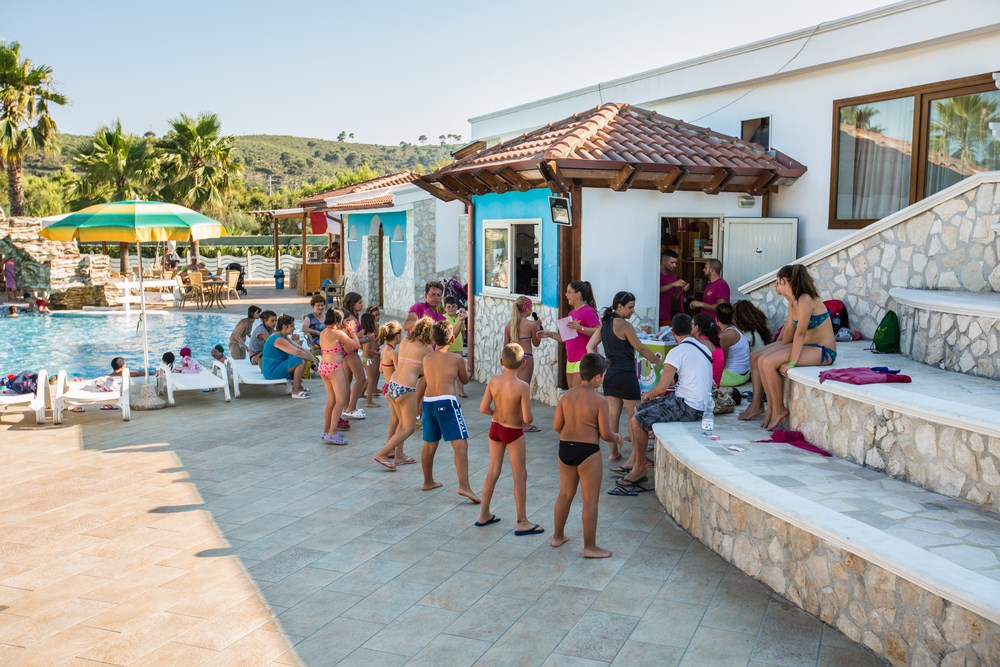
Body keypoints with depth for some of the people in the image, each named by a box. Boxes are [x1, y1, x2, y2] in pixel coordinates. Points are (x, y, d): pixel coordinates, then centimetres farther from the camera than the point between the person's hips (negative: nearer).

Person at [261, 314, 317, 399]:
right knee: (302, 360, -23)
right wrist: (312, 359, -16)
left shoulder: (283, 337, 11)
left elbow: (298, 347, 14)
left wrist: (312, 356, 3)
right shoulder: (279, 339, -22)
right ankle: (296, 391, -16)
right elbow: (298, 352, -29)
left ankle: (297, 385, 19)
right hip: (272, 372, -11)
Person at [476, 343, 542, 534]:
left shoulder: (493, 381, -12)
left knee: (493, 472, 17)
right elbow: (527, 418, -23)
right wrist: (525, 420, 0)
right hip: (513, 432, -5)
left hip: (495, 428, 5)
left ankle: (484, 515, 28)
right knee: (520, 476, 7)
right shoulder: (523, 386, -24)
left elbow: (483, 408, -9)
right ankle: (522, 523, 13)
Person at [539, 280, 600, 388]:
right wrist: (550, 334, 14)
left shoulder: (588, 311, -10)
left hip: (584, 359, -9)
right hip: (571, 360, 9)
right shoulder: (572, 313, 18)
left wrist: (580, 328, -29)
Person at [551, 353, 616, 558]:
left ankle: (558, 536, 32)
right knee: (590, 499, 4)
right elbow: (605, 434, -13)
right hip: (587, 451, -6)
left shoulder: (566, 396, 0)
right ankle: (590, 547, 9)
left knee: (565, 494, 20)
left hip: (565, 449, 6)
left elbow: (556, 426, 3)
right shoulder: (599, 401, -15)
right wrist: (618, 438, 8)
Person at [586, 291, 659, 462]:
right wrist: (659, 363, 5)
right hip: (626, 375, -7)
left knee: (612, 415, 10)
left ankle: (614, 453, 14)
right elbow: (641, 349, -6)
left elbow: (590, 347, 8)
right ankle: (641, 455, 3)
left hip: (609, 375, 7)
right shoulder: (624, 325, -12)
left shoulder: (605, 324, 10)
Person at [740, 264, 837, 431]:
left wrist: (791, 363, -25)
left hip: (822, 351, -10)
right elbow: (789, 329, 12)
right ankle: (757, 404, 14)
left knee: (767, 362, -25)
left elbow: (800, 333, -25)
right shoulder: (793, 301, 7)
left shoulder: (805, 300, -22)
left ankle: (778, 409, -9)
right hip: (805, 346, 10)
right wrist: (780, 351, 8)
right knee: (755, 357, 5)